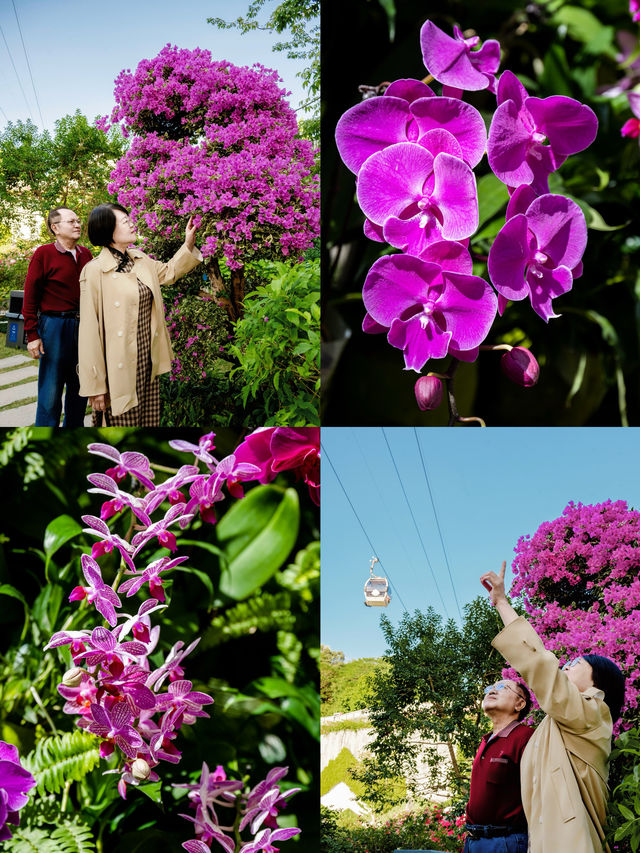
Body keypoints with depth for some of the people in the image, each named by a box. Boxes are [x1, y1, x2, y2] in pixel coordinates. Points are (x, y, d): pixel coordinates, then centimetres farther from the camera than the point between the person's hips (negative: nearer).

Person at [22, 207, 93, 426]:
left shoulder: (86, 254, 11)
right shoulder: (44, 254, -5)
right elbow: (30, 298, -6)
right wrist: (32, 335, -11)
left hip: (83, 326, 5)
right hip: (54, 325, -5)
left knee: (79, 387, 12)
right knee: (51, 391, -2)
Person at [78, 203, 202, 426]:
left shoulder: (140, 260, 8)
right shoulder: (94, 271, -14)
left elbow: (169, 272, 32)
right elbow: (89, 331, -15)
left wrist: (189, 244, 17)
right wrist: (95, 385, -16)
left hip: (147, 364, 7)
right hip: (119, 369, -7)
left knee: (150, 421, 9)